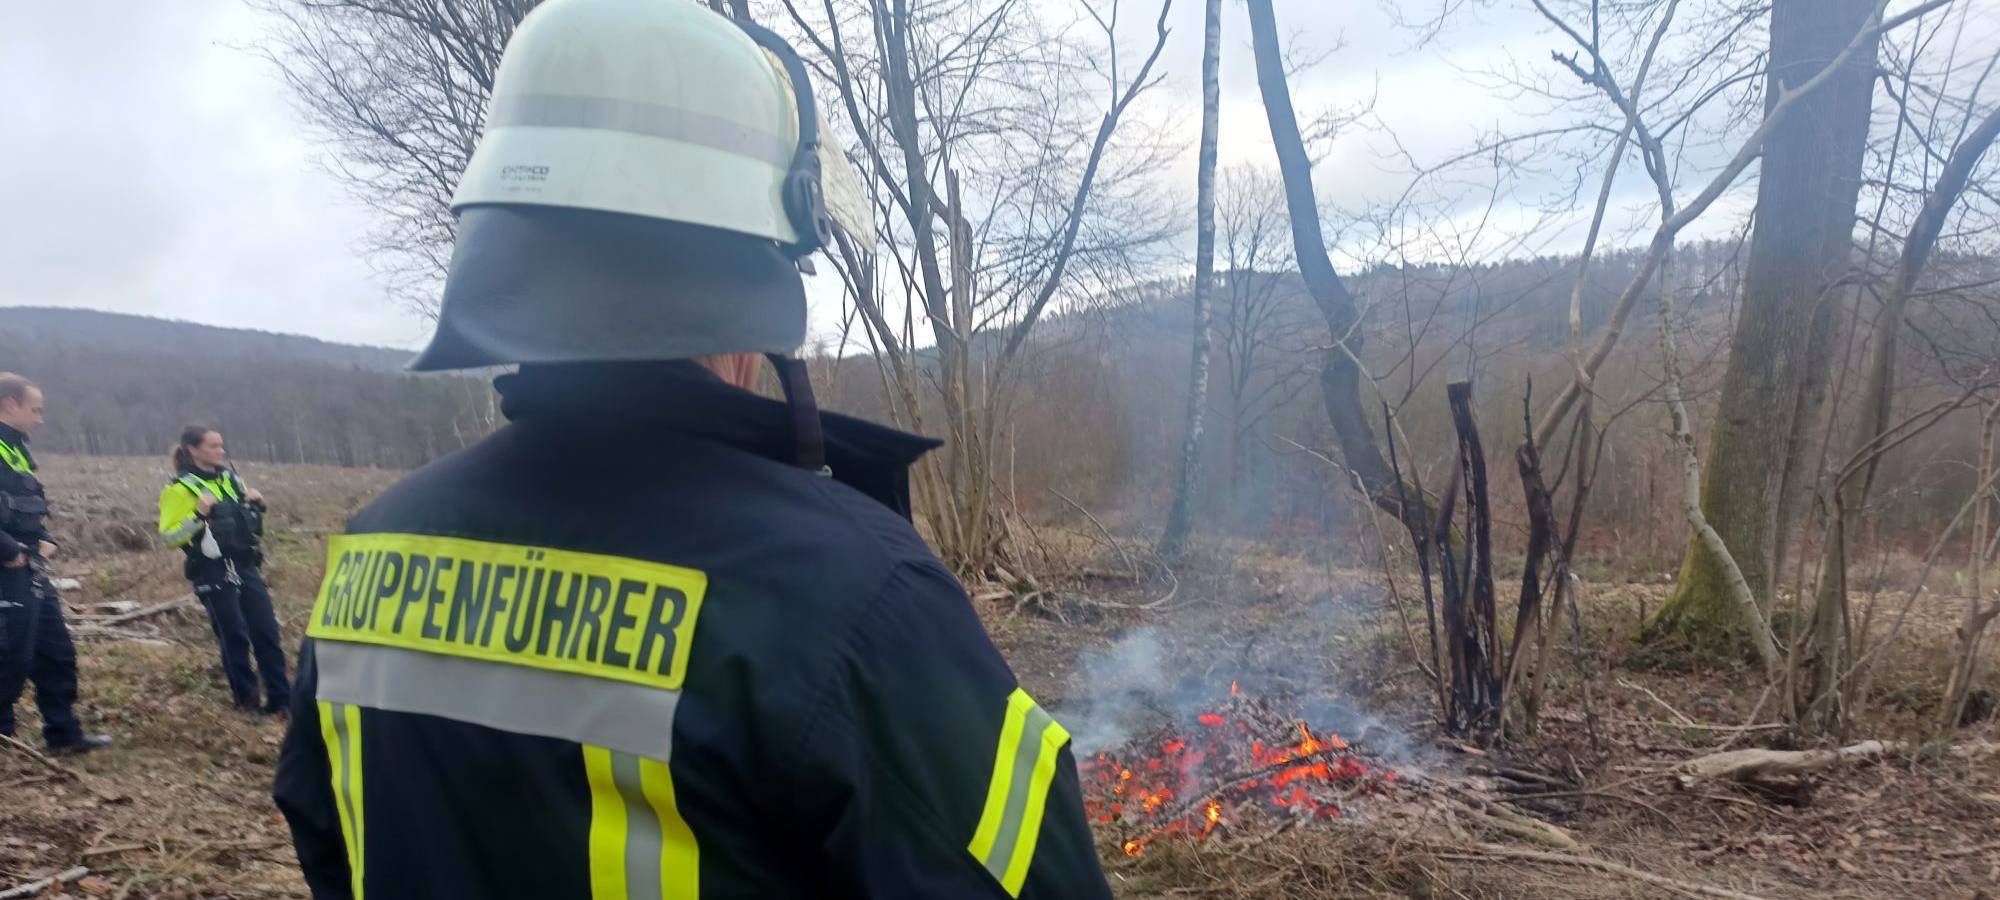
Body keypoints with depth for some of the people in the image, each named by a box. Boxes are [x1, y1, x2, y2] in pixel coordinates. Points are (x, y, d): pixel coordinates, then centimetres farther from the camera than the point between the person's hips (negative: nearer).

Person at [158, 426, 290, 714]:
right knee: (234, 637, -1)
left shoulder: (229, 478, 12)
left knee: (267, 631, 2)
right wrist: (198, 514, -23)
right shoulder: (180, 489, -7)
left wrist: (256, 503, 4)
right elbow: (168, 537, -11)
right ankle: (246, 698, 14)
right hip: (213, 573, -6)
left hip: (246, 566, 6)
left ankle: (281, 697, 8)